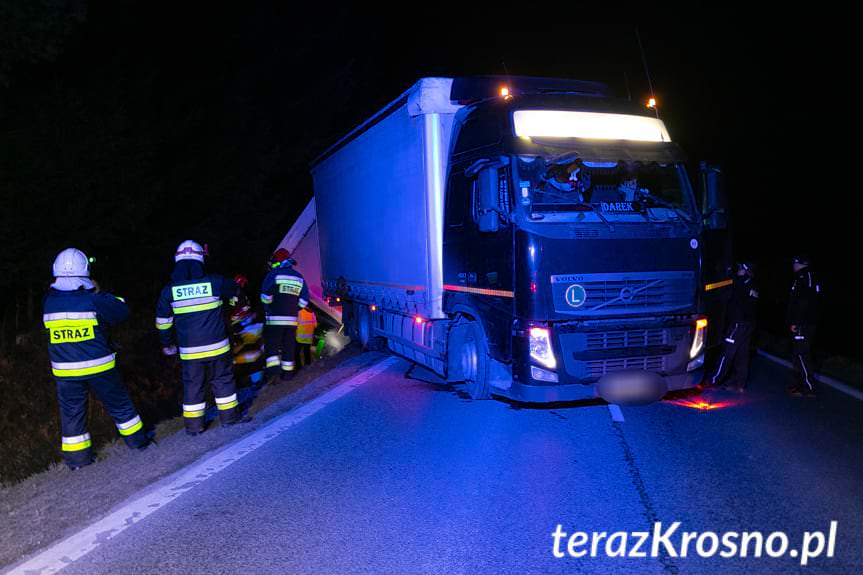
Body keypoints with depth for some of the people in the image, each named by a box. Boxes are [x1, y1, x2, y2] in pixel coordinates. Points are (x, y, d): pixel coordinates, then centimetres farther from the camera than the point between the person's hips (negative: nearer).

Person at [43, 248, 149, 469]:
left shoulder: (48, 302, -6)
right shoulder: (93, 300, -15)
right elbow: (122, 311, -2)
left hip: (65, 372, 2)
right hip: (98, 367, -2)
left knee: (72, 413, 13)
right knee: (119, 404, 14)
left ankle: (76, 458, 18)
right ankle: (137, 439, 26)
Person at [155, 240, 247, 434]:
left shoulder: (169, 290, -3)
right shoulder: (214, 282, -9)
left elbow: (162, 321, 6)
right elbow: (234, 293, 13)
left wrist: (167, 344, 21)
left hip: (189, 351, 1)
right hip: (217, 346, -1)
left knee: (192, 385, 11)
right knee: (223, 380, 13)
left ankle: (193, 425, 18)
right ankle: (230, 416, 19)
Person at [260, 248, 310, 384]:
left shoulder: (274, 274, -6)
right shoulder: (299, 278, 9)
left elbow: (265, 296, -10)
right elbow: (304, 300, 6)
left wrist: (268, 309, 5)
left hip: (274, 318, -4)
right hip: (292, 319, 4)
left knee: (272, 345, 0)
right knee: (288, 347, 12)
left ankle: (274, 372, -15)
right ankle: (287, 373, 17)